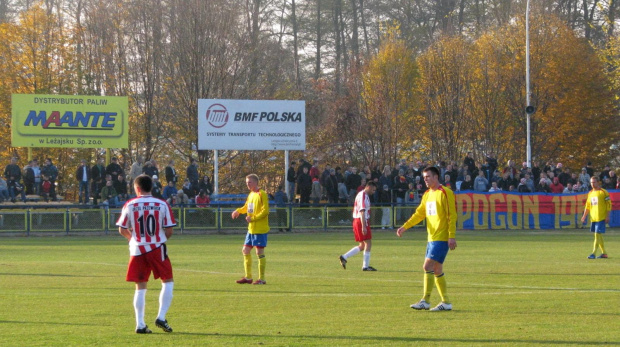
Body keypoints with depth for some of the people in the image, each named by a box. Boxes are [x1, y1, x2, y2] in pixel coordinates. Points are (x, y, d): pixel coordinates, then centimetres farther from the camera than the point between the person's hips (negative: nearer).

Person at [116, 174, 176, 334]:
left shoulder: (130, 205, -2)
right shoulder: (162, 205, -5)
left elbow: (122, 230, 3)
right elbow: (169, 231, -4)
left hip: (137, 249, 2)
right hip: (157, 248, -2)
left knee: (140, 287, 8)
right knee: (168, 282, 11)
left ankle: (140, 324, 5)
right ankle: (161, 317, -2)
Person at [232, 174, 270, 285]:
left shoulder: (262, 194, -12)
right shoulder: (251, 194, 14)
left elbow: (265, 211, -18)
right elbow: (247, 207, 26)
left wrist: (252, 218, -21)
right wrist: (238, 211, 7)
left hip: (260, 229, -9)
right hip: (251, 229, 9)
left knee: (259, 252, -6)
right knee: (245, 250, 10)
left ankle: (262, 279, -1)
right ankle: (248, 277, 17)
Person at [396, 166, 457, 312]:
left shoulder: (445, 193, -10)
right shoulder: (427, 195, 16)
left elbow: (452, 216, -13)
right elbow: (419, 214, 18)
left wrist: (452, 236, -18)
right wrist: (404, 227, 6)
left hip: (441, 238, -9)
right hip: (432, 238, 9)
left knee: (428, 266, -14)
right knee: (437, 270, 9)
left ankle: (425, 301, -12)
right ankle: (446, 302, 15)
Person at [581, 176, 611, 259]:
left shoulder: (603, 192, -6)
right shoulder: (590, 193, 13)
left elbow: (609, 204, -7)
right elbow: (587, 206, 19)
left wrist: (607, 216, -13)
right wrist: (584, 216, 11)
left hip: (601, 218, -7)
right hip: (593, 218, 7)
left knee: (597, 234, -12)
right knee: (598, 235, 9)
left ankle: (594, 253, -15)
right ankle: (604, 253, 18)